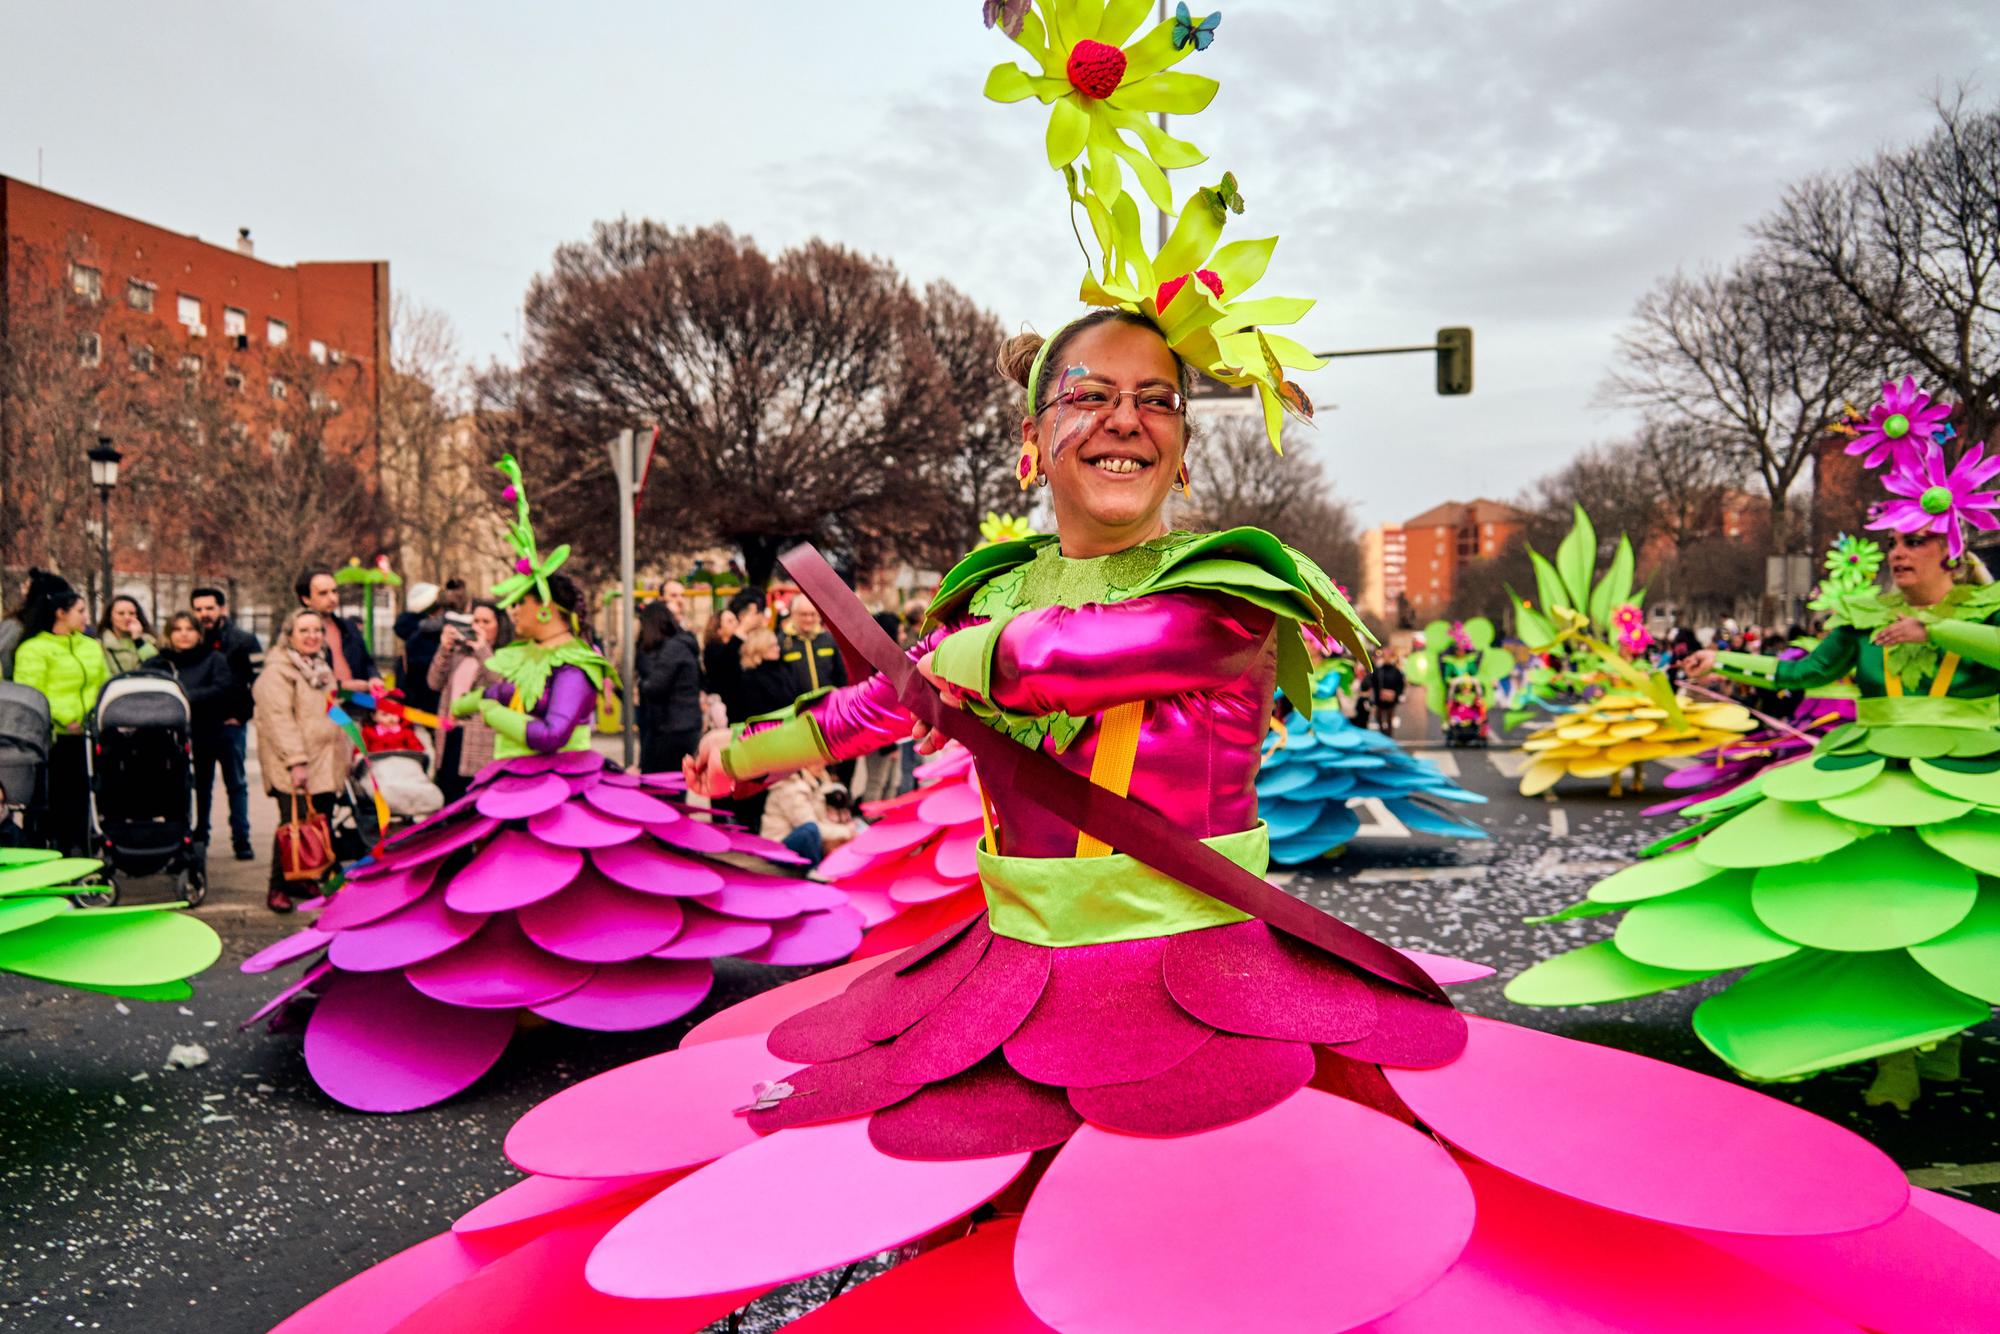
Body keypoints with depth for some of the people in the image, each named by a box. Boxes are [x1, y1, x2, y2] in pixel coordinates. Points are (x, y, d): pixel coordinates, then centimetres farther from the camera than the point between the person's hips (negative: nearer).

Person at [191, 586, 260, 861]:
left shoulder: (243, 640, -1)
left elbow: (260, 680, -4)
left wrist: (242, 714, -8)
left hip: (231, 725, -3)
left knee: (237, 785, 3)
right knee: (200, 786, 9)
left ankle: (241, 840, 5)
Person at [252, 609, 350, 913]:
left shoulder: (321, 667, 20)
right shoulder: (277, 671, -8)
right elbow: (278, 718, -17)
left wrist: (345, 749, 25)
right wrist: (295, 761, -24)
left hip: (325, 764, 8)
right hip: (292, 767, -8)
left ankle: (303, 880, 18)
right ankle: (278, 888, -1)